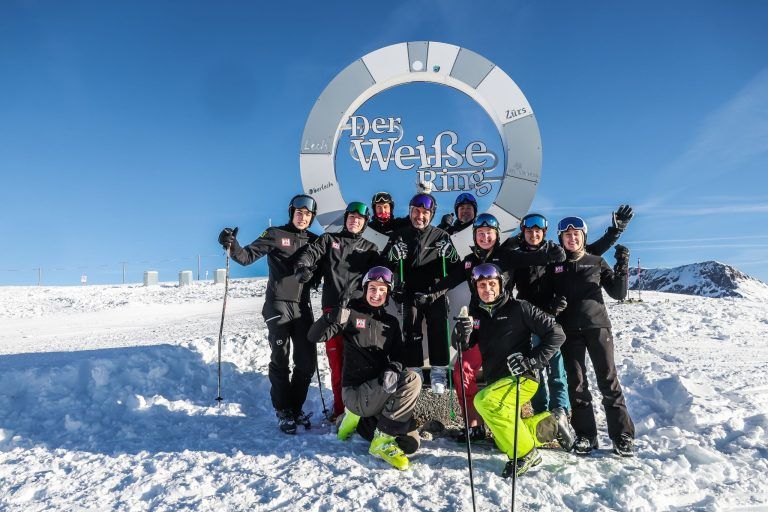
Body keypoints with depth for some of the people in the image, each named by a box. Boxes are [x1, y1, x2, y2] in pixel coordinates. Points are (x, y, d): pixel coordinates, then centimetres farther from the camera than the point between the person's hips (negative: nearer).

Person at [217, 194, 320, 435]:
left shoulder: (314, 241, 10)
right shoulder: (275, 235, -1)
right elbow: (247, 256, -6)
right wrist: (232, 246, -23)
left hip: (302, 307, 4)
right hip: (278, 306, -4)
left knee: (307, 362, 5)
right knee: (280, 361, 2)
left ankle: (296, 408, 23)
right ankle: (283, 412, 16)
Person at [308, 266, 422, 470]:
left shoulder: (391, 322, 11)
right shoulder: (352, 314, -2)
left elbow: (398, 356, 3)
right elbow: (315, 337, -10)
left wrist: (393, 369, -20)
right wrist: (333, 319, -29)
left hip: (379, 390, 5)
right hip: (355, 391, -5)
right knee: (411, 379, -28)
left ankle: (358, 416, 13)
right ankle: (383, 441, -12)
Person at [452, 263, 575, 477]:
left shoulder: (519, 308, -10)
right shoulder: (476, 312, 6)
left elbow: (556, 334, -8)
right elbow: (462, 346, 4)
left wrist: (532, 360, -17)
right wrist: (462, 331, -18)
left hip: (522, 379, -7)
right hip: (496, 382, 7)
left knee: (484, 401, -32)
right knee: (505, 442, 9)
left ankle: (524, 453, -14)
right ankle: (552, 424, 23)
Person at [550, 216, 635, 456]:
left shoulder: (597, 262, 8)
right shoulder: (554, 265, 9)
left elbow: (618, 293, 4)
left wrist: (622, 266, -8)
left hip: (597, 326, -1)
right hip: (569, 330, 1)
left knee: (608, 380, -3)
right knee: (576, 383, 3)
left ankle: (622, 436, 6)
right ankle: (585, 435, 13)